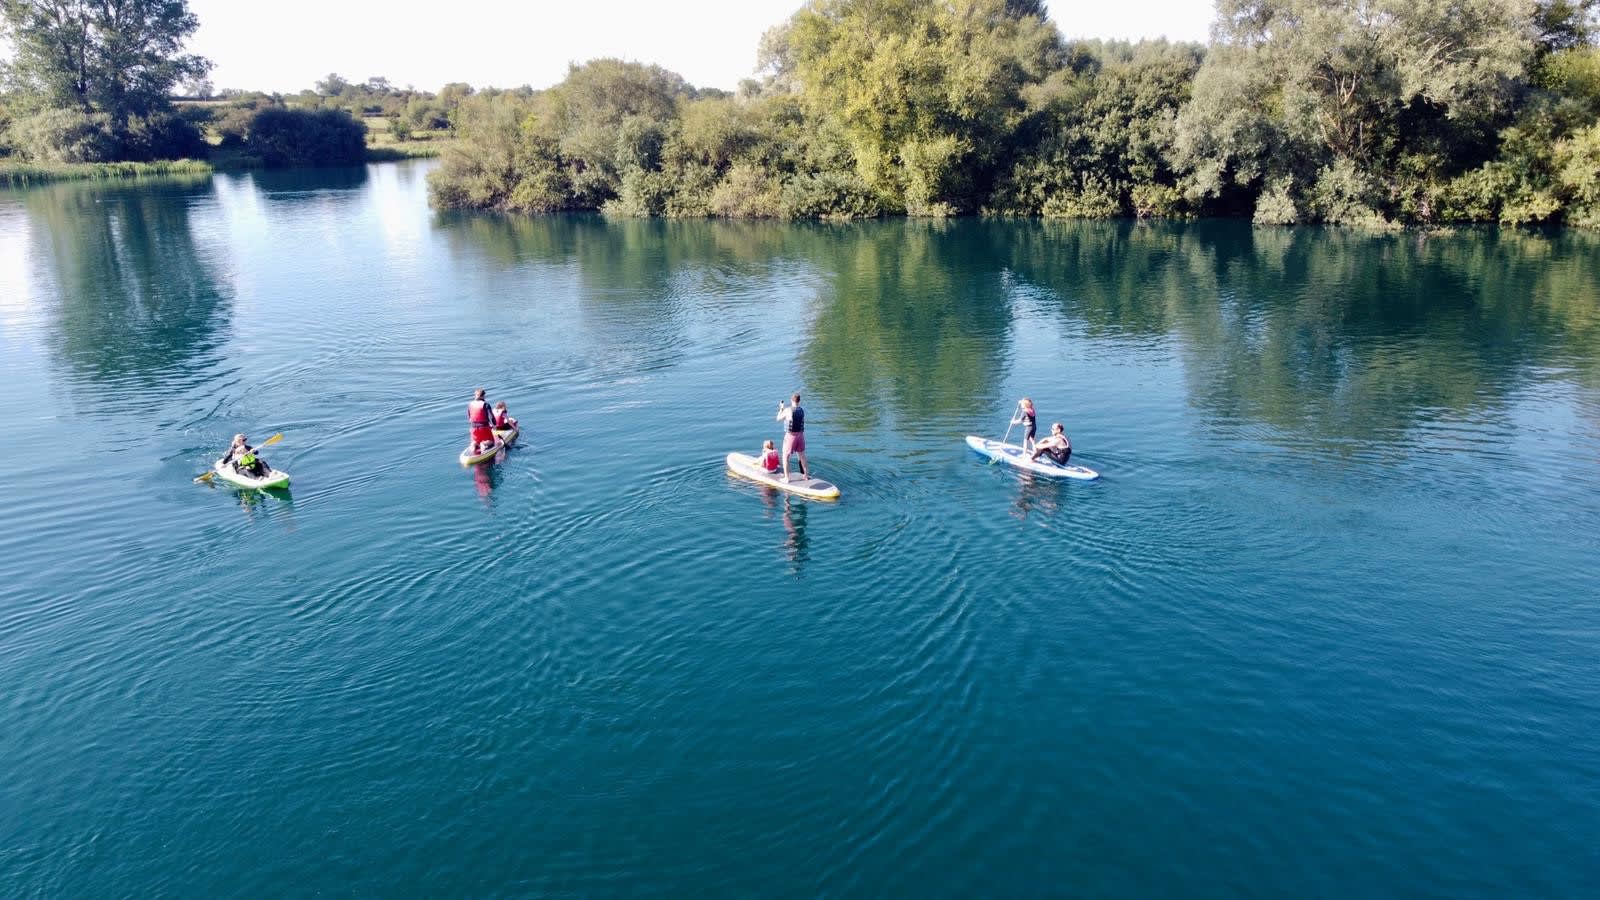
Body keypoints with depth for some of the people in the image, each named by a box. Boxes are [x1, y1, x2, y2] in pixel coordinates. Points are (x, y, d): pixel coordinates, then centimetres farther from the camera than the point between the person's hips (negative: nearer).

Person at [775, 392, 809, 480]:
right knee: (801, 455, 21)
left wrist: (781, 408, 14)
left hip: (790, 436, -5)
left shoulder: (787, 410, -17)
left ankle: (786, 478, 9)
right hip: (800, 435, 5)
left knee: (785, 456, 8)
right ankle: (806, 474, 31)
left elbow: (779, 419, -2)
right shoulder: (802, 411, -1)